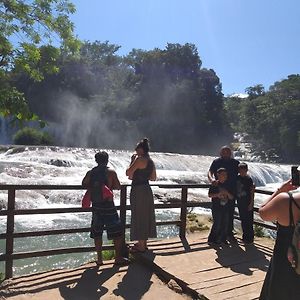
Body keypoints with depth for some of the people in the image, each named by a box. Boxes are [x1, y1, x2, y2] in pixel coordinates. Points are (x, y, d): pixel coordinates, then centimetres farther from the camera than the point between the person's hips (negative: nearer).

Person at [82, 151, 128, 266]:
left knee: (97, 233, 13)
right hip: (108, 205, -4)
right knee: (117, 232, 6)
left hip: (95, 206, 4)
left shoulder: (90, 172, 2)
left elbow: (84, 184, 15)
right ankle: (118, 258, 9)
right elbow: (118, 187, -4)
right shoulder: (111, 172, -8)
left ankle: (99, 259, 19)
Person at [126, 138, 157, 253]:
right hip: (147, 190, 9)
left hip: (138, 191, -9)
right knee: (145, 216, 16)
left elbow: (128, 173, -16)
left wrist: (132, 160, -5)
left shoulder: (140, 159, -16)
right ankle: (143, 243, 29)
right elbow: (153, 178, 17)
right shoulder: (151, 161, 10)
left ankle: (141, 246, 10)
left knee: (139, 217, 1)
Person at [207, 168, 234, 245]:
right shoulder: (215, 184, -5)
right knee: (217, 224, -6)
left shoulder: (227, 185, 8)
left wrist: (227, 193, -12)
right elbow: (209, 195, -5)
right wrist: (217, 194, -19)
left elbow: (231, 197, 8)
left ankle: (223, 239, 21)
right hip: (216, 207, -5)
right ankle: (211, 239, 6)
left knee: (225, 224, 7)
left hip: (226, 207, 5)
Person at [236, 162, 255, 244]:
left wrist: (251, 203, -13)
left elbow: (252, 192, -10)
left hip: (248, 203, -5)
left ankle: (250, 238, 12)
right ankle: (245, 236, 26)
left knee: (249, 221, 1)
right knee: (243, 220, 14)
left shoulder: (248, 179, -11)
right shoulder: (237, 178, 4)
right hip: (240, 203, 6)